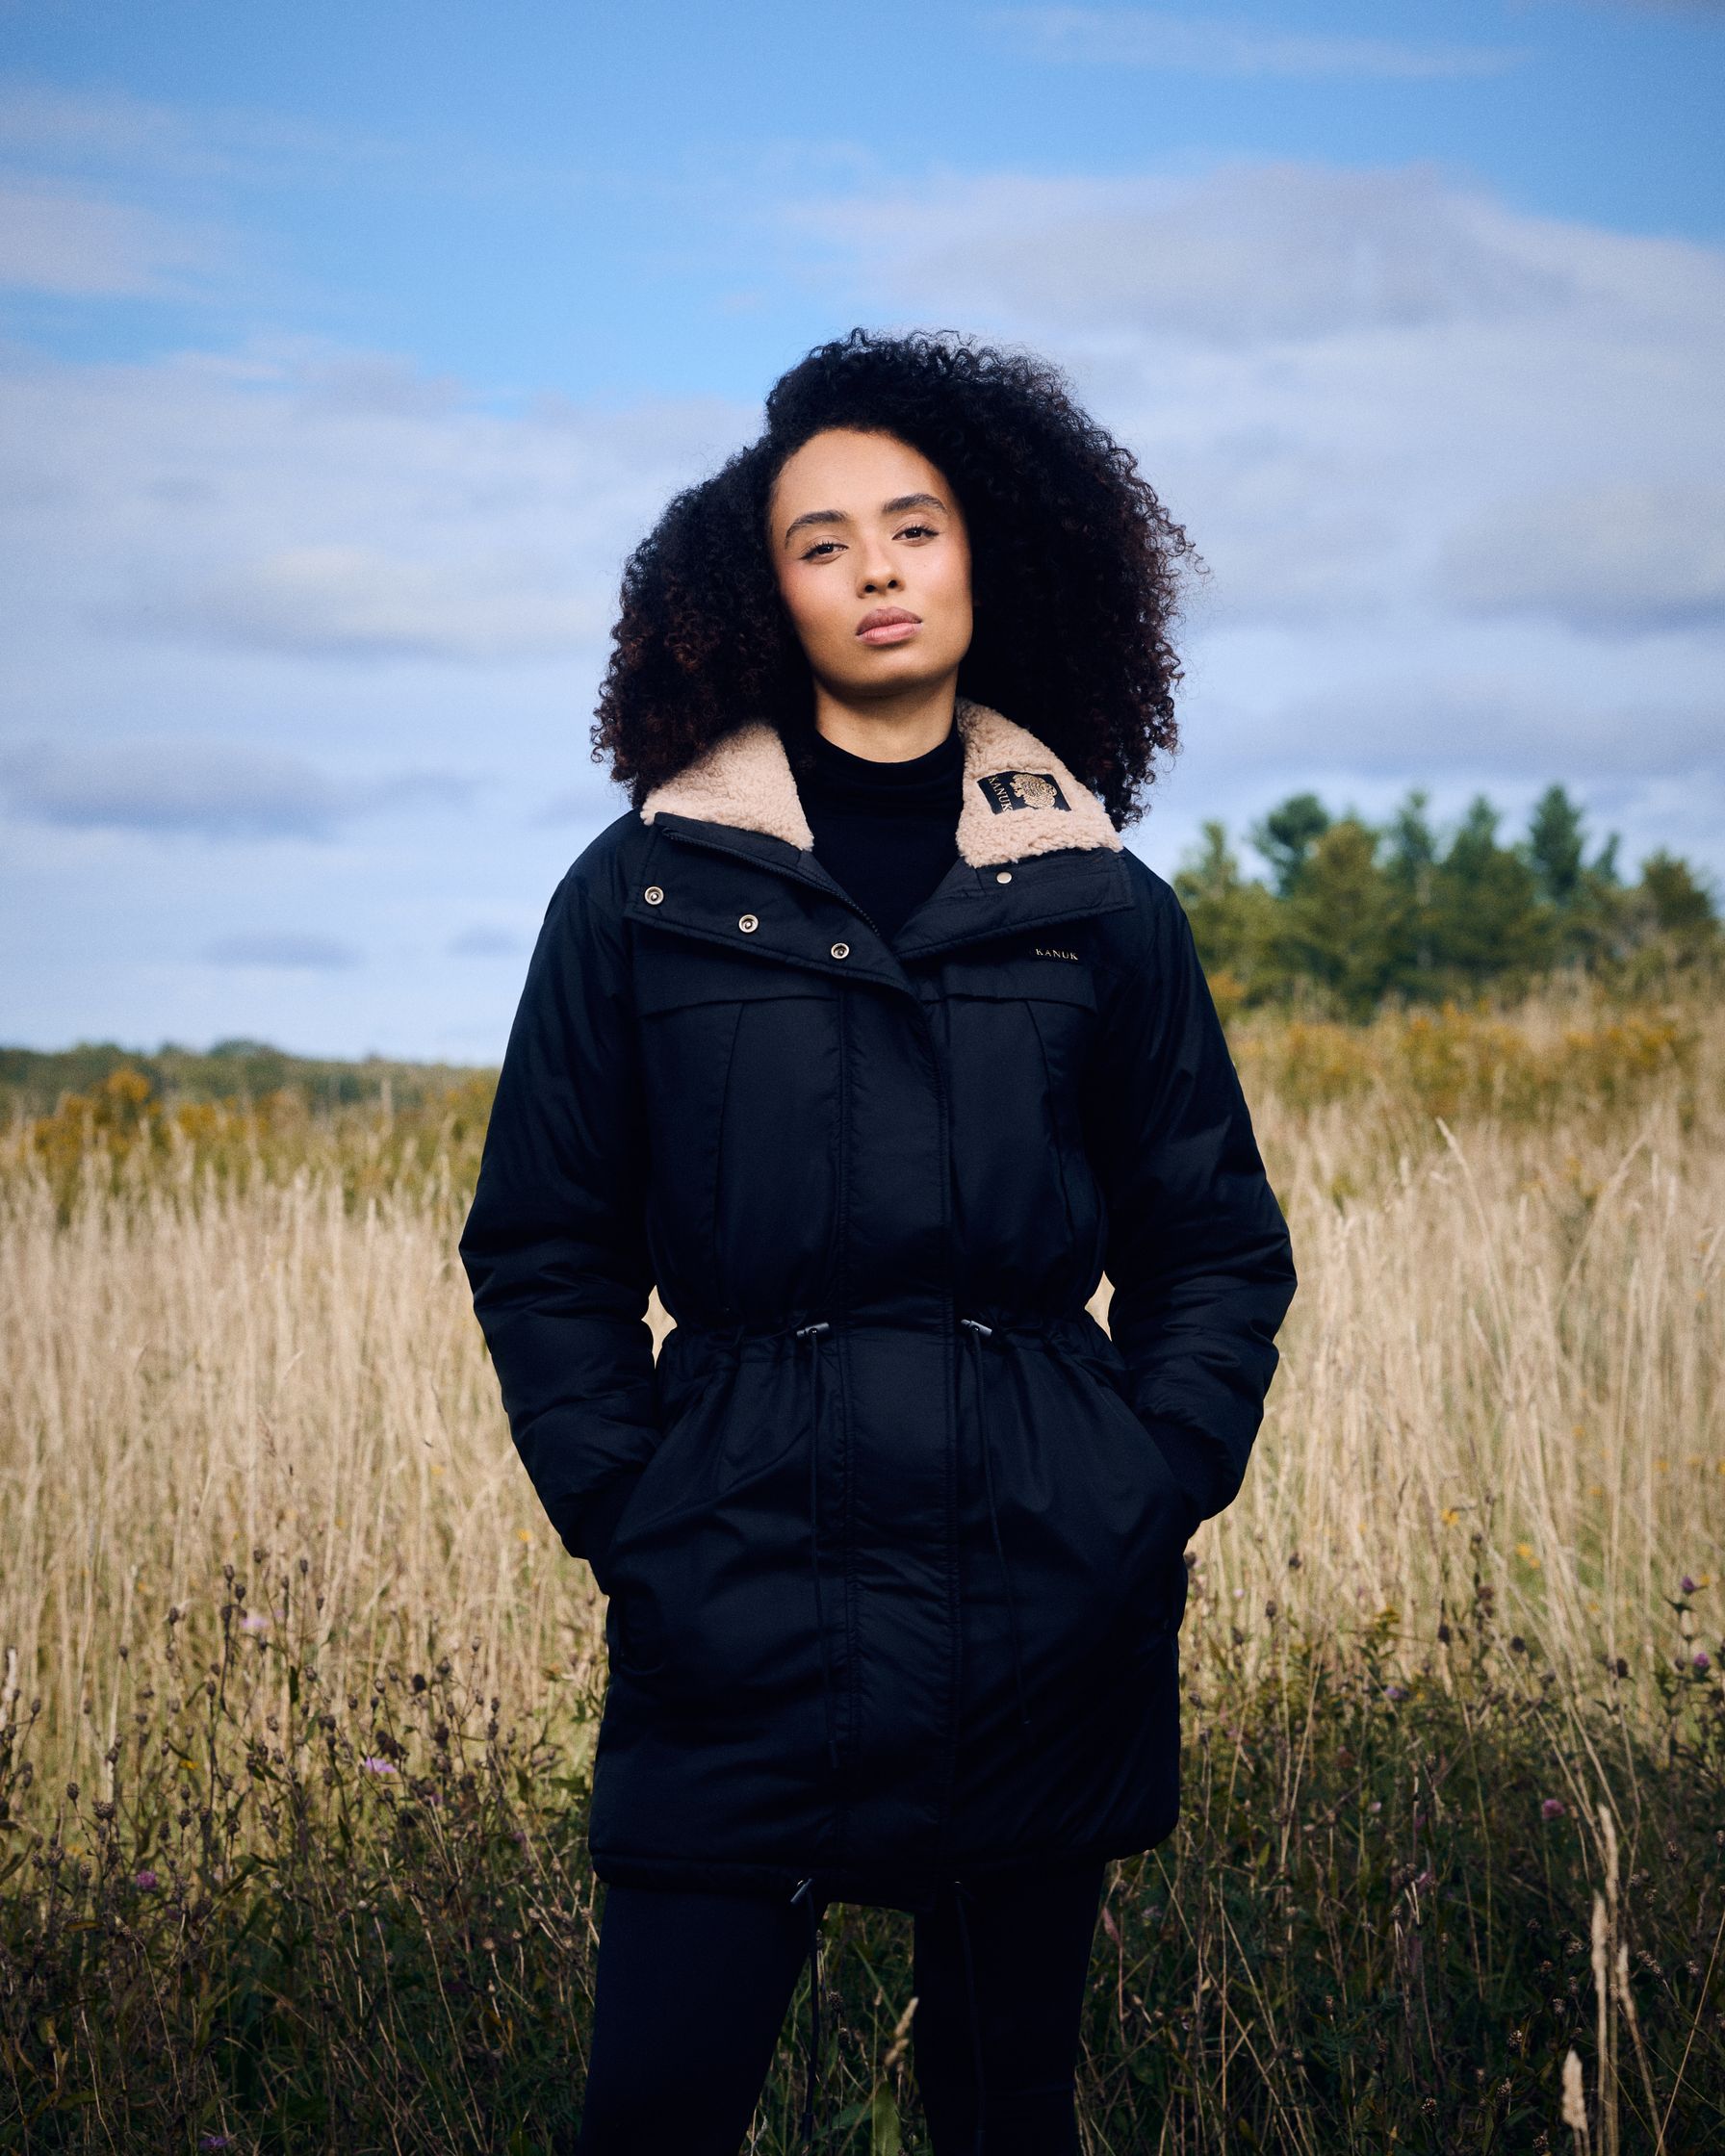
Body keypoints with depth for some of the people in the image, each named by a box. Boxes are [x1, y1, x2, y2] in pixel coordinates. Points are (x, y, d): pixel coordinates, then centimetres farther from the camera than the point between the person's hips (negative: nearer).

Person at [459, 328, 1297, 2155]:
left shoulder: (1097, 904, 8)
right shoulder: (647, 892, 4)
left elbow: (1217, 1247, 13)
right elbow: (543, 1248, 8)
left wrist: (1152, 1497, 0)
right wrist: (627, 1521, -2)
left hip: (1042, 1624, 2)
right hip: (742, 1605, -1)